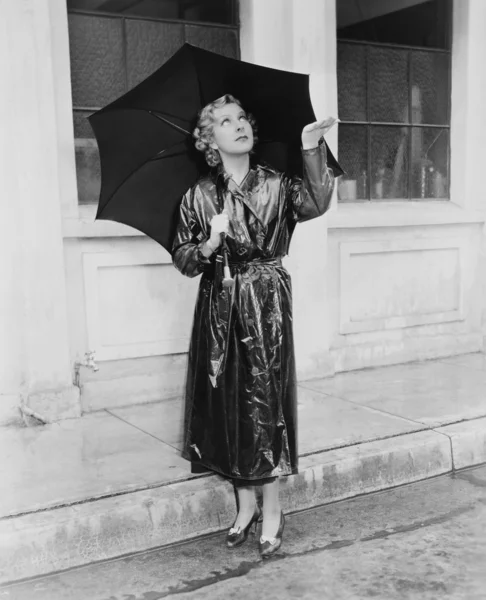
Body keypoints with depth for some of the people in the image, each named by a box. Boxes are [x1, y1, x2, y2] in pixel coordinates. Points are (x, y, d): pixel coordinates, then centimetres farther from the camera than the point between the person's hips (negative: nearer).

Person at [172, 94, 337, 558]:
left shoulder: (278, 185, 1)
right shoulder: (198, 197, 4)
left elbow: (315, 204, -18)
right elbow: (182, 259, 4)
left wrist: (312, 149, -26)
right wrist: (210, 244, -15)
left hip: (267, 304, -2)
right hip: (218, 308, 2)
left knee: (264, 398, -1)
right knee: (226, 400, 5)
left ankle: (272, 511, 15)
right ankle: (245, 504, 23)